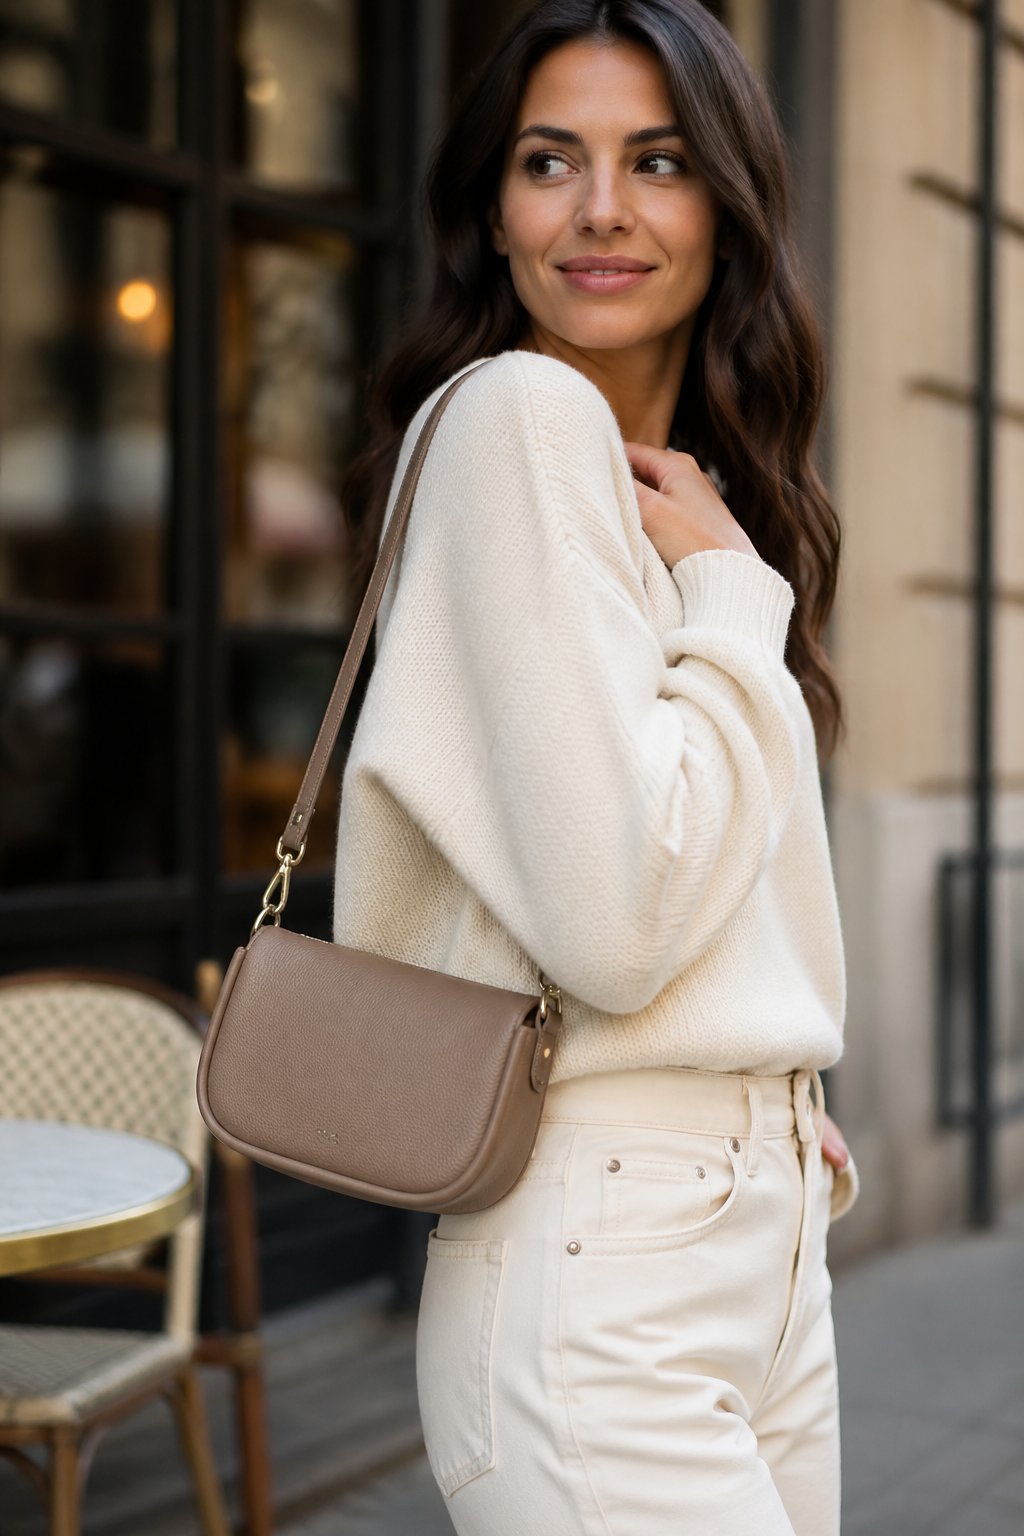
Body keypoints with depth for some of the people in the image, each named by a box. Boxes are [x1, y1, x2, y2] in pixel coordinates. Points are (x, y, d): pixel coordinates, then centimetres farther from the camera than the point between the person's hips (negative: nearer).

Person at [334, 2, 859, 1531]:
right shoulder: (521, 410, -13)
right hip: (605, 1258, -8)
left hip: (763, 1233, 9)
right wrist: (729, 591, -11)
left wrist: (770, 1098, 11)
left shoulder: (696, 482, 14)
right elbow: (615, 915, -22)